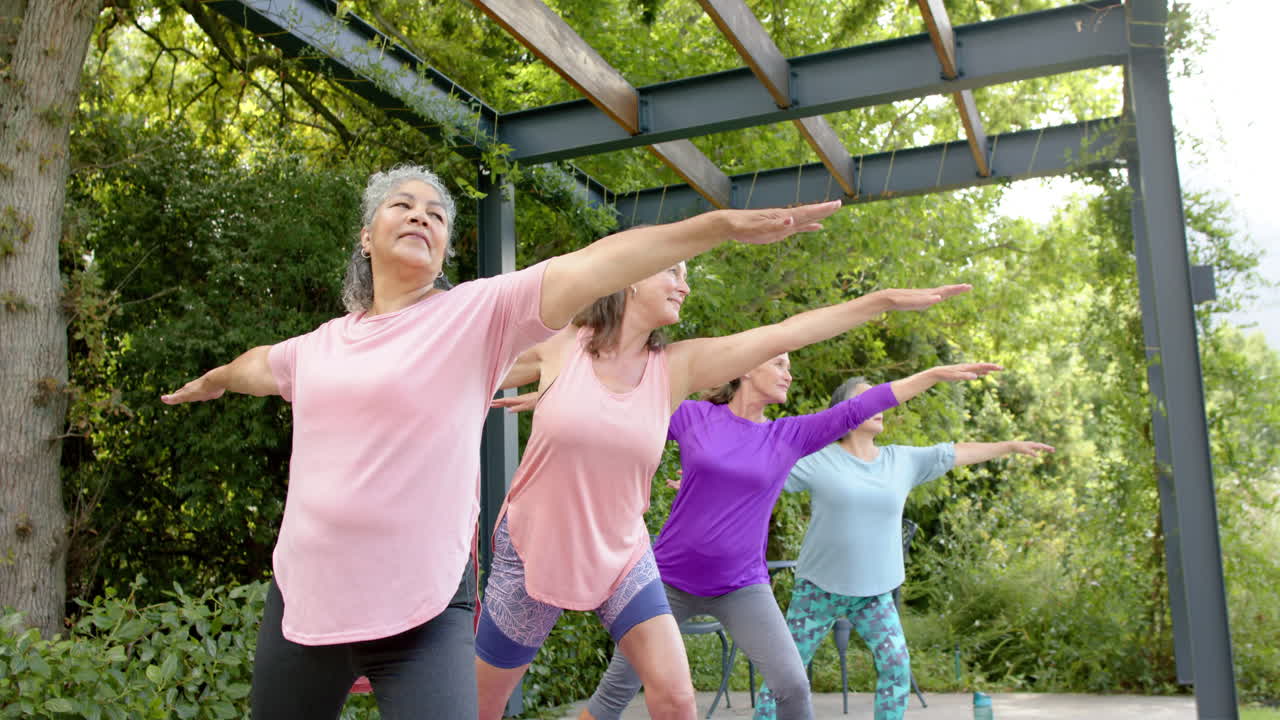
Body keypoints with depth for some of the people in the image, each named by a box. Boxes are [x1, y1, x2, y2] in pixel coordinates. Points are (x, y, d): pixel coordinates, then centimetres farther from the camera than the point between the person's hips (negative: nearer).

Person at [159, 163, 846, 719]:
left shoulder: (476, 313, -6)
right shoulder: (320, 342, 9)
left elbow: (586, 268, -18)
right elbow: (260, 364, 31)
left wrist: (722, 224, -27)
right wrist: (210, 381, 52)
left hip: (421, 615, -5)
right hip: (302, 597, 5)